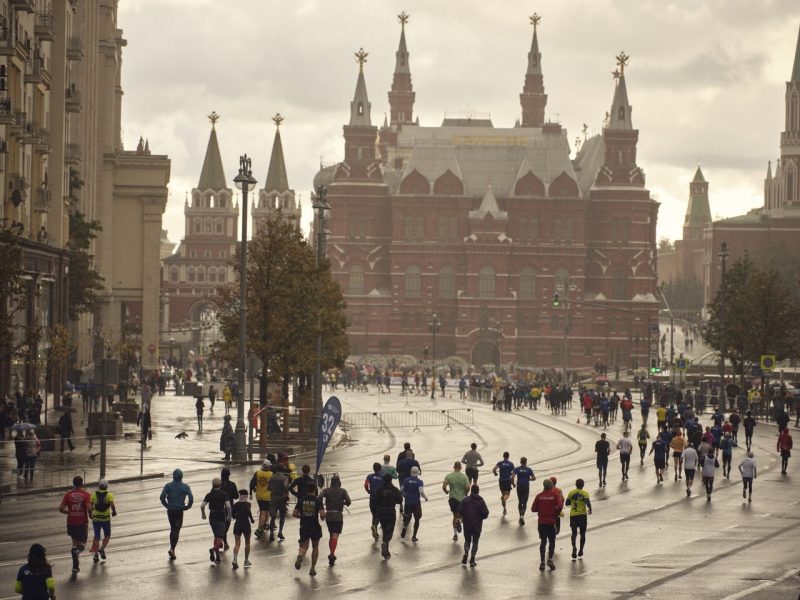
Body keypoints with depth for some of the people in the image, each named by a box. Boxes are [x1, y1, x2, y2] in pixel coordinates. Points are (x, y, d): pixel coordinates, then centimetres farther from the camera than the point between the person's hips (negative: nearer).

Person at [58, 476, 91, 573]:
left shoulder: (68, 494, 0)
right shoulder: (86, 494, -6)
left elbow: (61, 509, -4)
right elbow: (89, 508, -17)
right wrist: (90, 515, 4)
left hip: (71, 522, 2)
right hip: (82, 522, -2)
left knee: (75, 542, 14)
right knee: (82, 542, 13)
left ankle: (75, 566, 5)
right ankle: (78, 550, -23)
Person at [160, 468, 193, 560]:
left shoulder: (168, 486, 0)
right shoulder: (185, 487, -3)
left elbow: (162, 497, -12)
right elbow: (191, 499, -12)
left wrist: (167, 505, 3)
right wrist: (187, 507, 2)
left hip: (170, 510, 2)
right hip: (179, 511, -2)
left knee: (172, 529, 18)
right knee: (176, 530, -1)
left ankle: (172, 549, 19)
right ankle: (172, 549, -17)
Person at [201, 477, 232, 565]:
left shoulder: (209, 495, 0)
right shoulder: (223, 494, -6)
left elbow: (202, 506, -8)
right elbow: (228, 506, -16)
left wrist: (203, 514, 9)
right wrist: (229, 515, -1)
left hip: (212, 517, 3)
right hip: (221, 517, -3)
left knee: (216, 536, 16)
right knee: (219, 538, -3)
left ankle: (217, 557, 16)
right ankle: (213, 549, -32)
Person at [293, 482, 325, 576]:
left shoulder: (301, 500, 1)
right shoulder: (317, 500, -7)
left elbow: (295, 514, 0)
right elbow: (322, 514, -17)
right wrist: (322, 517, 6)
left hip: (304, 526, 1)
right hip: (315, 527, -1)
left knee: (304, 546, 6)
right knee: (315, 547, 17)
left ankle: (300, 556, -29)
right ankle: (313, 568, 16)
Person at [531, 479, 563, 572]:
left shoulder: (539, 496, 1)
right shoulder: (555, 495, -5)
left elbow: (533, 509, -1)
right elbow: (560, 506, -18)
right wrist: (556, 513, 0)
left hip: (541, 521, 2)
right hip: (551, 521, -2)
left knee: (543, 542, 12)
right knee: (552, 541, 12)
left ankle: (542, 562, 7)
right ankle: (550, 559, -3)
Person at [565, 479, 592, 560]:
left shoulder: (571, 493, 2)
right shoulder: (585, 493, -5)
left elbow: (567, 503, 4)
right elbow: (588, 502, -18)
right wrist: (590, 509, -1)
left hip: (573, 515, 1)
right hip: (582, 515, -1)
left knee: (574, 533, 6)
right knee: (582, 534, 13)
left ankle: (574, 547, -22)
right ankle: (580, 552, 16)